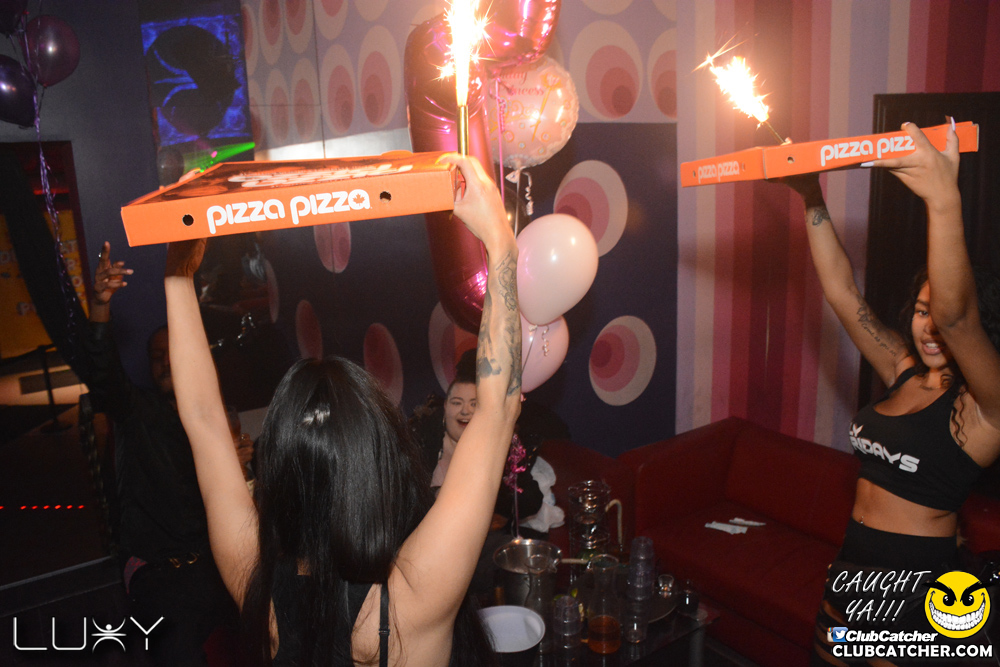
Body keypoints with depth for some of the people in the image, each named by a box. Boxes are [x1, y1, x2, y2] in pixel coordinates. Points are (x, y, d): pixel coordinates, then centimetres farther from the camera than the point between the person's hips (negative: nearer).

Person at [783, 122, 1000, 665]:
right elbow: (841, 291, 2)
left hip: (919, 581, -6)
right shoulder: (904, 373, 4)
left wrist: (944, 200, -45)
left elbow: (955, 314, -34)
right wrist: (811, 200, -4)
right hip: (854, 565, 7)